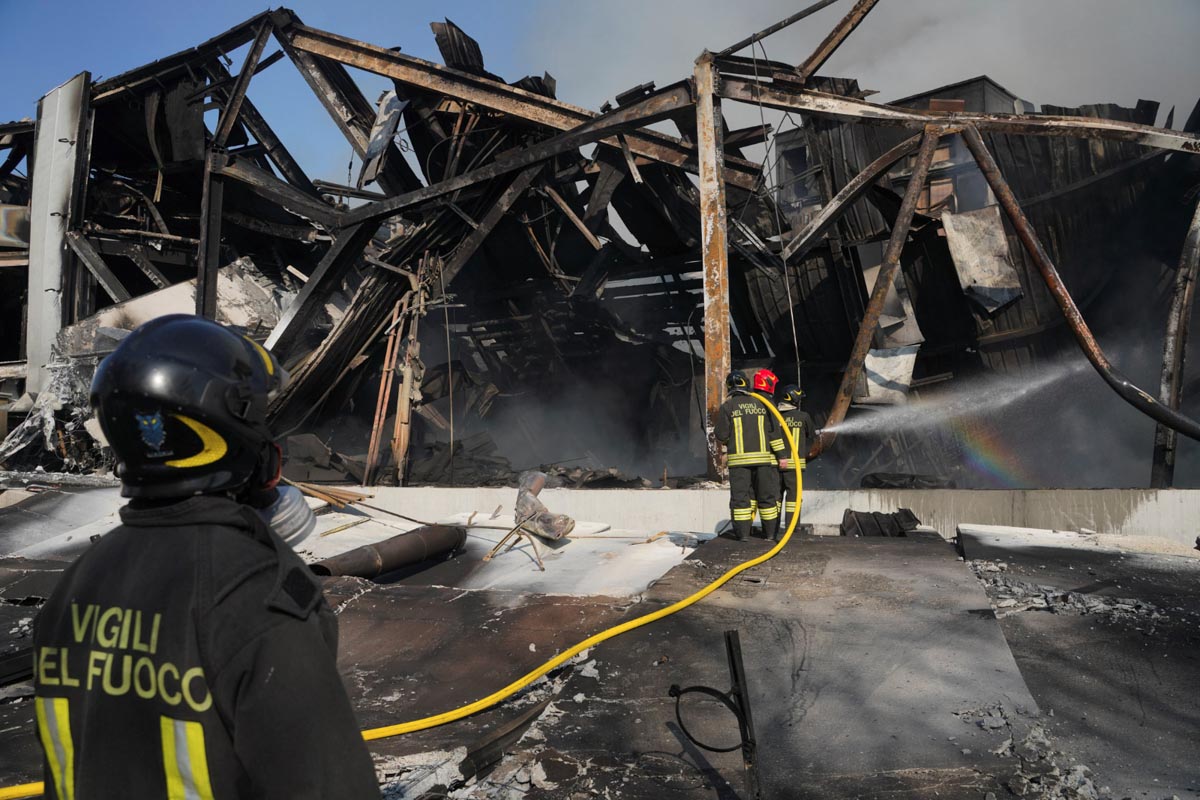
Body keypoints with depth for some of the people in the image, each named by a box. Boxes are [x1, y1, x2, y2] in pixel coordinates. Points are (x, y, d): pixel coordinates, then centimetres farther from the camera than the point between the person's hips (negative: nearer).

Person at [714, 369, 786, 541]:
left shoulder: (727, 406, 0)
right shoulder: (763, 403, 2)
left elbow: (721, 434, -1)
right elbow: (774, 431, -3)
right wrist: (781, 455, 1)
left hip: (738, 458, -1)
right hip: (764, 457, 1)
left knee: (740, 495, 4)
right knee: (767, 495, 8)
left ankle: (742, 532, 3)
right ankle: (771, 533, 11)